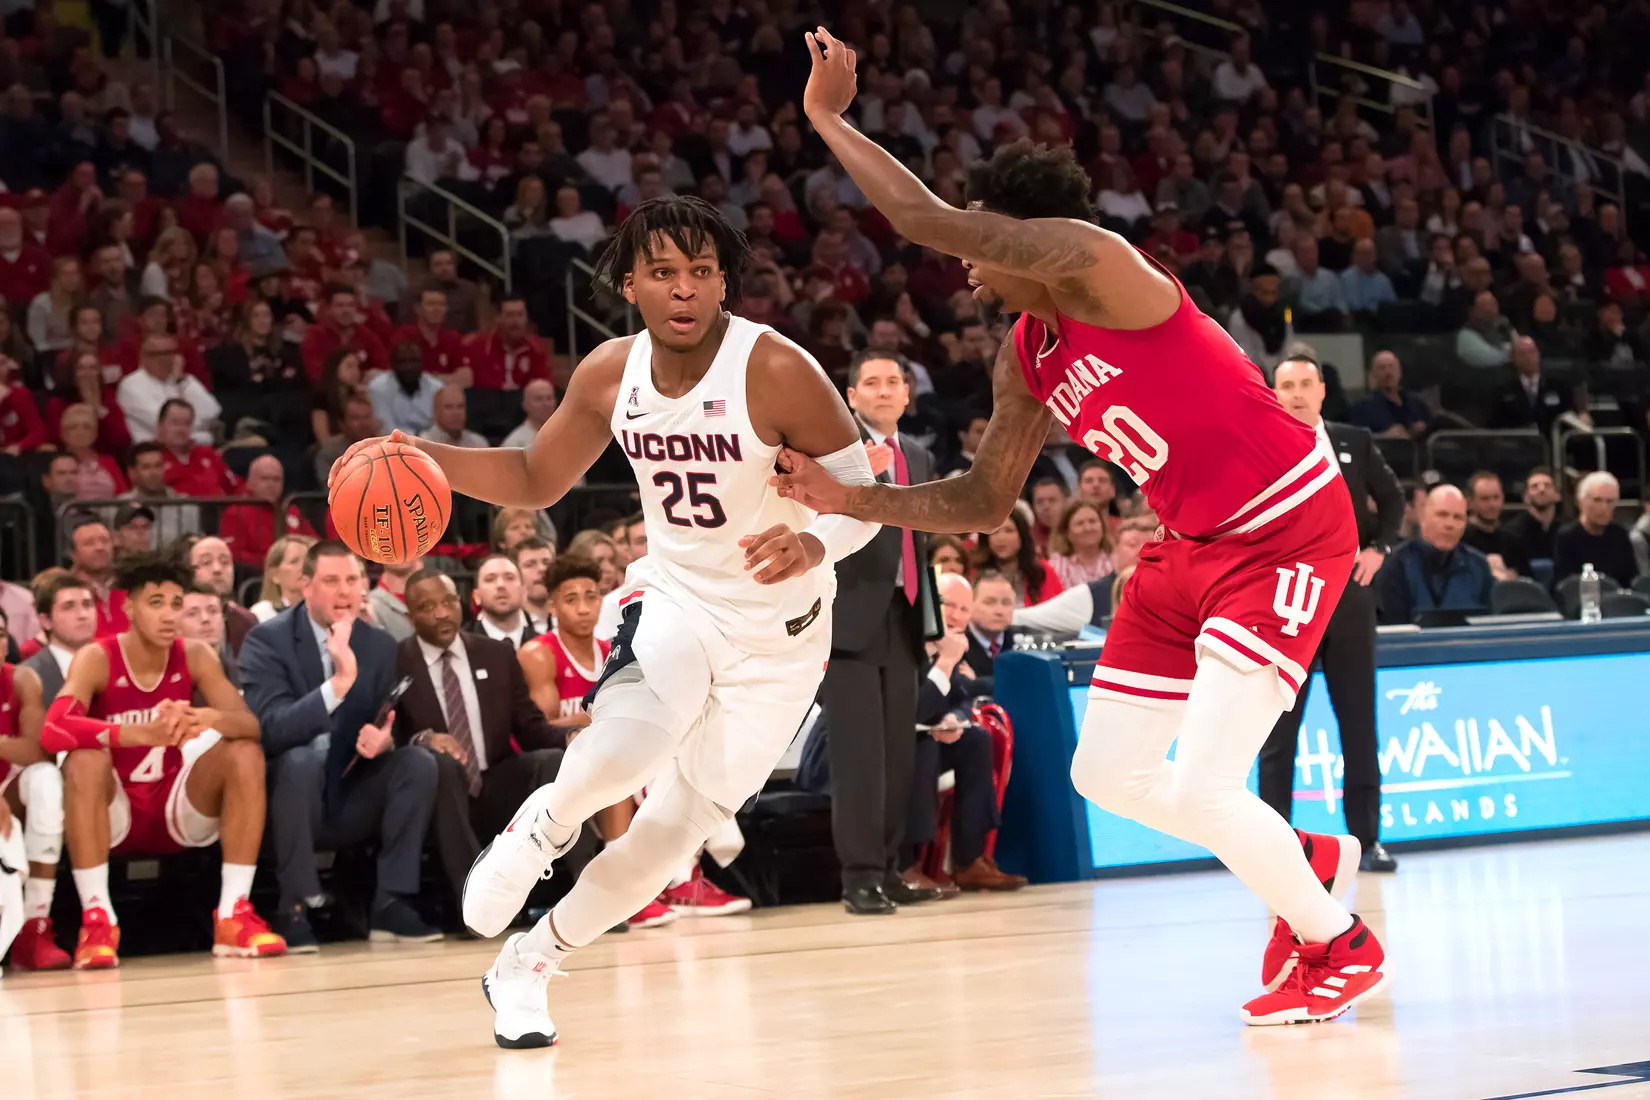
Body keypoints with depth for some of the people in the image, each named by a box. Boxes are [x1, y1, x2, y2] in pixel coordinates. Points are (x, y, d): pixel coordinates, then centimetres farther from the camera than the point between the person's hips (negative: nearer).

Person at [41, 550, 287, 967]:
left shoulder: (195, 657, -4)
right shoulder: (96, 659, -14)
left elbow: (251, 725, -13)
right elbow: (53, 730, -32)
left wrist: (207, 718, -38)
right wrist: (142, 735, -46)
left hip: (177, 810, 3)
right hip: (114, 813, -3)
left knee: (246, 753, -19)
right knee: (85, 759, -33)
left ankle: (233, 914, -20)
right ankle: (96, 917, -31)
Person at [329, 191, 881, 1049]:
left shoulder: (777, 372, -21)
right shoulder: (611, 375, -6)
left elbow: (864, 491, -15)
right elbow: (537, 479, 7)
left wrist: (813, 544, -38)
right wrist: (424, 459, -9)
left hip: (775, 631, -2)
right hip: (674, 593, 2)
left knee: (672, 832, 1)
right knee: (623, 749, -31)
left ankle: (526, 967, 22)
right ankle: (542, 827, 3)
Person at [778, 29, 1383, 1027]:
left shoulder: (1089, 260, -19)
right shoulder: (1025, 361, 6)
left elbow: (927, 220, -30)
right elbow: (985, 501, 14)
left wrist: (830, 117, -21)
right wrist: (851, 499, 4)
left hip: (1288, 527, -10)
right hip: (1192, 544, 10)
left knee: (1200, 790, -15)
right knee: (1108, 775, 11)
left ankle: (1341, 947, 8)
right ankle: (1304, 860, 31)